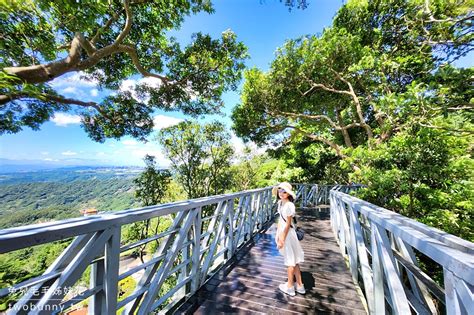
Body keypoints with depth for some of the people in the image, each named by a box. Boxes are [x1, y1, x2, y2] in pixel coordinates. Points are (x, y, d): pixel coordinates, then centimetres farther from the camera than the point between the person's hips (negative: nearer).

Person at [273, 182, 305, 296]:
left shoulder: (289, 205, -24)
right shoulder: (280, 203, 0)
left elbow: (288, 224, -20)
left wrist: (282, 239, -15)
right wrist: (278, 234, 8)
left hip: (288, 234, -8)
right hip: (282, 232, 8)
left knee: (291, 260, 12)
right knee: (293, 260, 20)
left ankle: (290, 287, 31)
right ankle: (299, 285, 36)